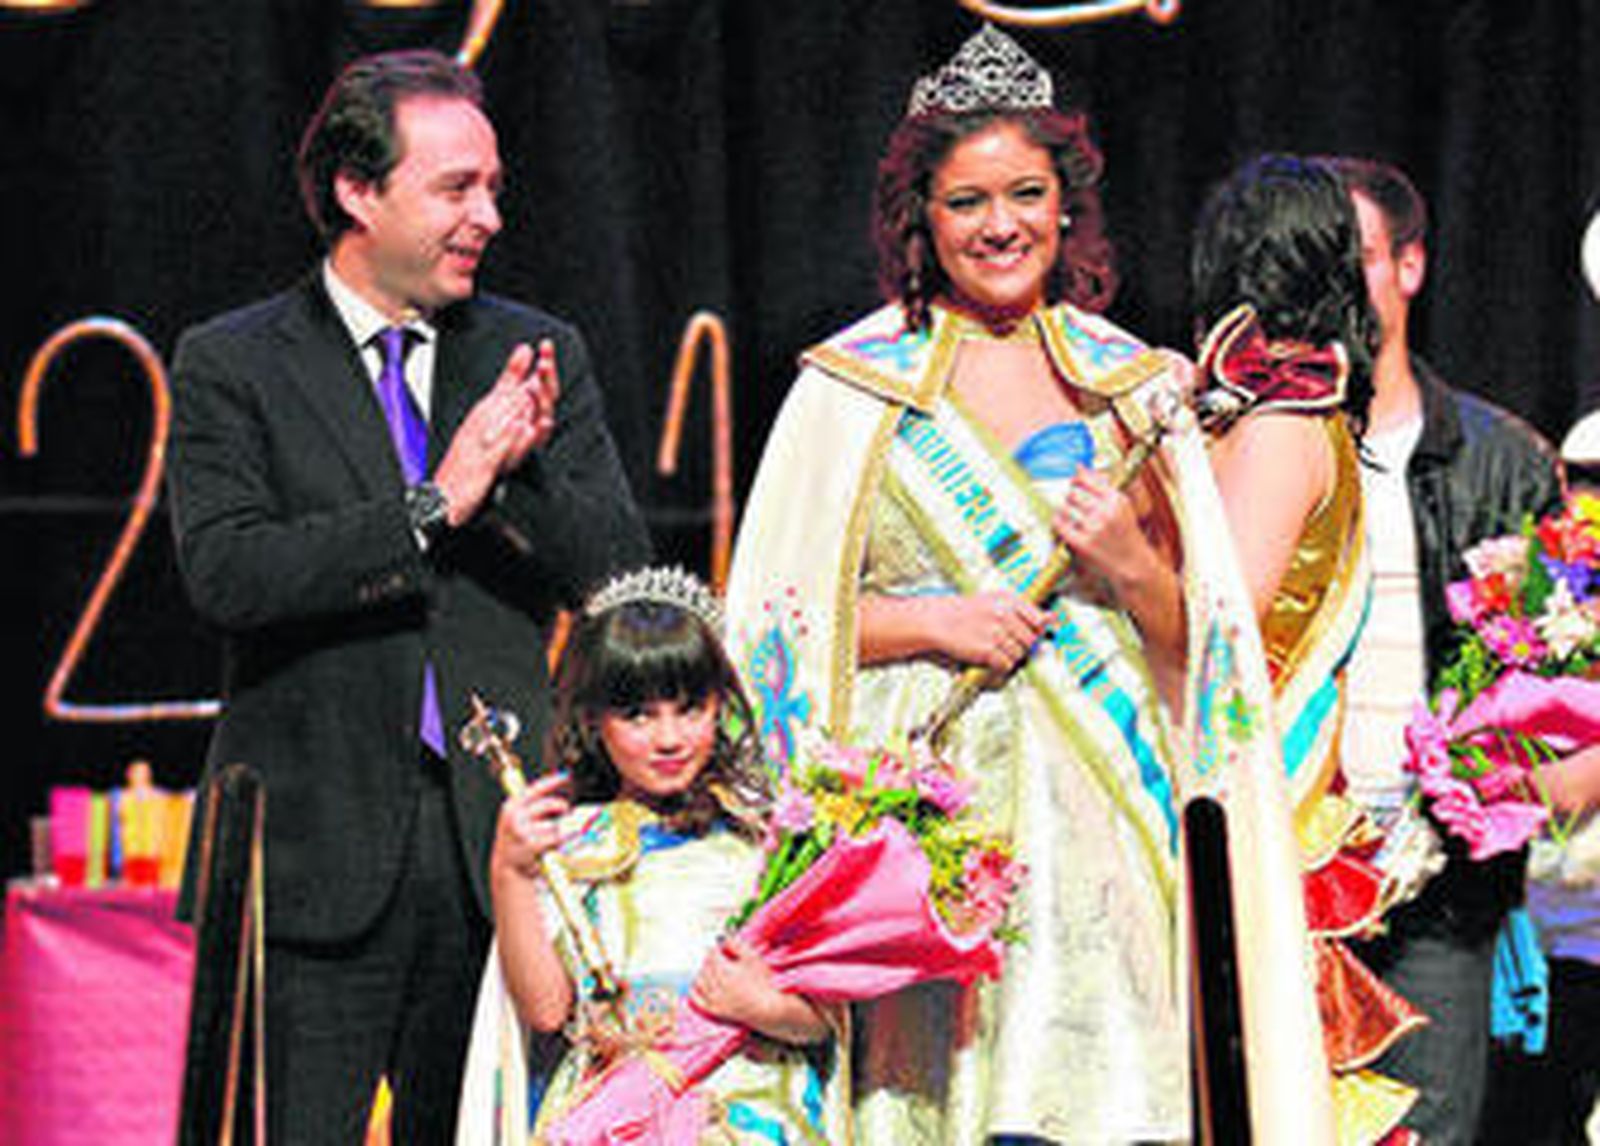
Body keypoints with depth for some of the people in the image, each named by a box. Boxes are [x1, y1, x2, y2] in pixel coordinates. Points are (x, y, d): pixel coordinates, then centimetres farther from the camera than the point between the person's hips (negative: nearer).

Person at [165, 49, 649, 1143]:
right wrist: (434, 504, -16)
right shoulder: (231, 365, 2)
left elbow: (624, 576, 5)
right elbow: (227, 573, -12)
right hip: (320, 849, -3)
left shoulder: (540, 354, 11)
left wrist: (522, 473, -14)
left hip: (501, 847, 3)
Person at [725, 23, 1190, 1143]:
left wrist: (1131, 567, -4)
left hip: (1100, 797, 2)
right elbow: (782, 611, 3)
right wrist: (930, 621, -10)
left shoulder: (1130, 385, 12)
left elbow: (1195, 639, 15)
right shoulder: (854, 383, 5)